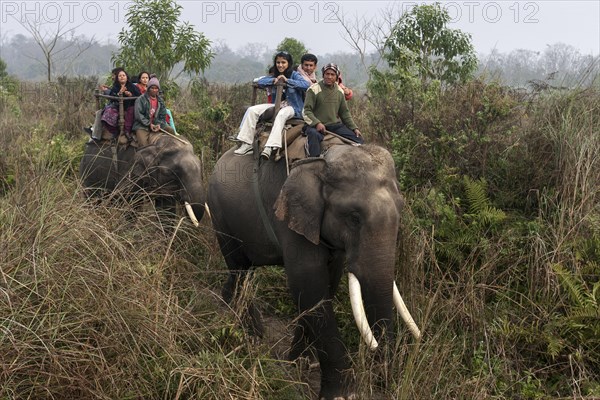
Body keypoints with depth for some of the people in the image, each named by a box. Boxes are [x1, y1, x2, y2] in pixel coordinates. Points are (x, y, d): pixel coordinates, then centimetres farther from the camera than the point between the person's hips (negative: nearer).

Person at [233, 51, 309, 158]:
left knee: (281, 114, -41)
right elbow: (260, 82, 4)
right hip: (277, 105, 6)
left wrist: (287, 80, -21)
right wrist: (274, 80, -11)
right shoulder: (275, 76, 16)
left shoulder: (294, 75, -1)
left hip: (292, 107, -6)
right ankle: (247, 144, -17)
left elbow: (306, 85, -19)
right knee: (252, 110, -12)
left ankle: (270, 147, -51)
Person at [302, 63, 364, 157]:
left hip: (335, 125, 6)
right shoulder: (314, 90, -5)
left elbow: (344, 113, 20)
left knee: (358, 138, -5)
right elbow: (307, 111, -9)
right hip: (317, 126, -5)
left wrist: (354, 128, 11)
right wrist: (317, 123, -26)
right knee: (314, 135, -39)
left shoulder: (339, 91, 13)